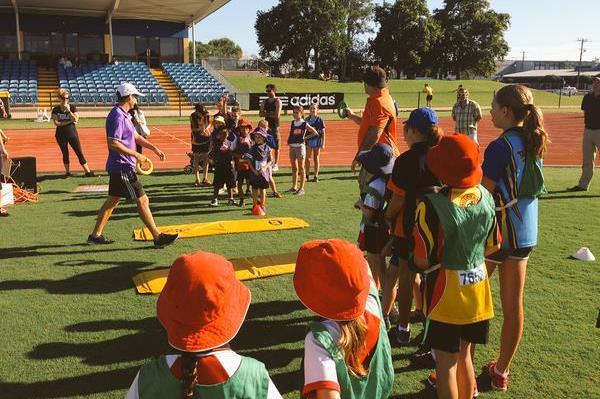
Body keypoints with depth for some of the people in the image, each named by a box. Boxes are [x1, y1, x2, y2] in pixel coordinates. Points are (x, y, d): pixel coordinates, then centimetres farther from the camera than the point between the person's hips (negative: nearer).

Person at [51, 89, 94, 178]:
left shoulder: (72, 107, 0)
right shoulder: (56, 109, 1)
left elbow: (76, 119, -10)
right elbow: (56, 123, -9)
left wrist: (68, 111, -20)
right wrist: (69, 121, -14)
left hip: (72, 134, -1)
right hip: (61, 135, 1)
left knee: (79, 153, -1)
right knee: (65, 154, 10)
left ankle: (88, 172, 1)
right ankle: (67, 172, 21)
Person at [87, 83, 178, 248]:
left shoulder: (124, 115, 15)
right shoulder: (117, 116, -17)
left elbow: (135, 136, 22)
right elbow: (113, 143, -24)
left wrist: (154, 148, 14)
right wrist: (135, 154, -21)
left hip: (118, 168, 11)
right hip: (122, 168, -11)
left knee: (113, 200, 17)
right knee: (142, 200, -6)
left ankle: (95, 235, 25)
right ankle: (158, 237, 0)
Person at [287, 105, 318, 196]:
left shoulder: (304, 124, -6)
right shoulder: (292, 123, 8)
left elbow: (315, 133, -3)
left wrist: (305, 138, -5)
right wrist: (289, 140, 4)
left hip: (300, 147, -5)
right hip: (292, 147, 5)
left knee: (301, 168, 0)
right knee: (294, 168, 12)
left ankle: (301, 188, 5)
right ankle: (294, 187, 22)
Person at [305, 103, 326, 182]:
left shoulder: (320, 120, -4)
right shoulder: (307, 120, 2)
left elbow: (323, 133, -2)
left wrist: (323, 143, -6)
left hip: (317, 141, -2)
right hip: (309, 141, 2)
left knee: (316, 159, 7)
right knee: (307, 158, 2)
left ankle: (316, 176, 14)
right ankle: (307, 175, 13)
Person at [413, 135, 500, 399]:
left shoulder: (431, 205, -25)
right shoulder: (485, 197, -7)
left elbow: (422, 261, -20)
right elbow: (493, 246, 5)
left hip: (445, 295, -5)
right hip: (478, 290, 6)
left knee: (446, 363, 10)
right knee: (463, 355, 23)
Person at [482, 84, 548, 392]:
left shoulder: (500, 147, -18)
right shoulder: (534, 143, 5)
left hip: (495, 231, -7)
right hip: (525, 233, 7)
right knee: (513, 304, 13)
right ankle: (501, 371, 28)